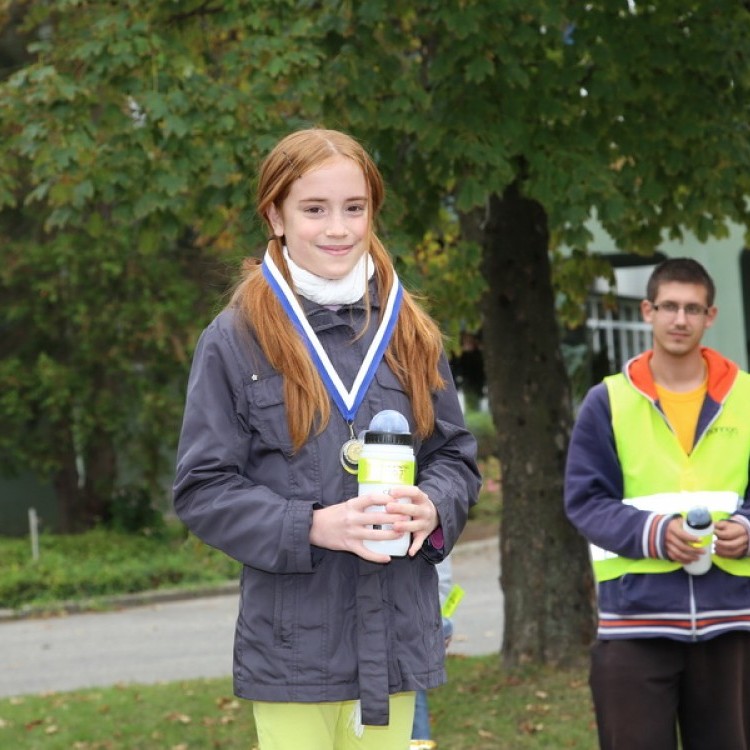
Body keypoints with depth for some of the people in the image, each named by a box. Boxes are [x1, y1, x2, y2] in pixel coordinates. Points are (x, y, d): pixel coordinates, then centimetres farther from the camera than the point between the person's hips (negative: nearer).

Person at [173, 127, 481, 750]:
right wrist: (312, 527, -18)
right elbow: (202, 491, -4)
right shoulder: (235, 340, -3)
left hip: (395, 641, 4)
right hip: (293, 646, -3)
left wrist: (432, 508, -9)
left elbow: (457, 457, 14)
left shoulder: (410, 333, 8)